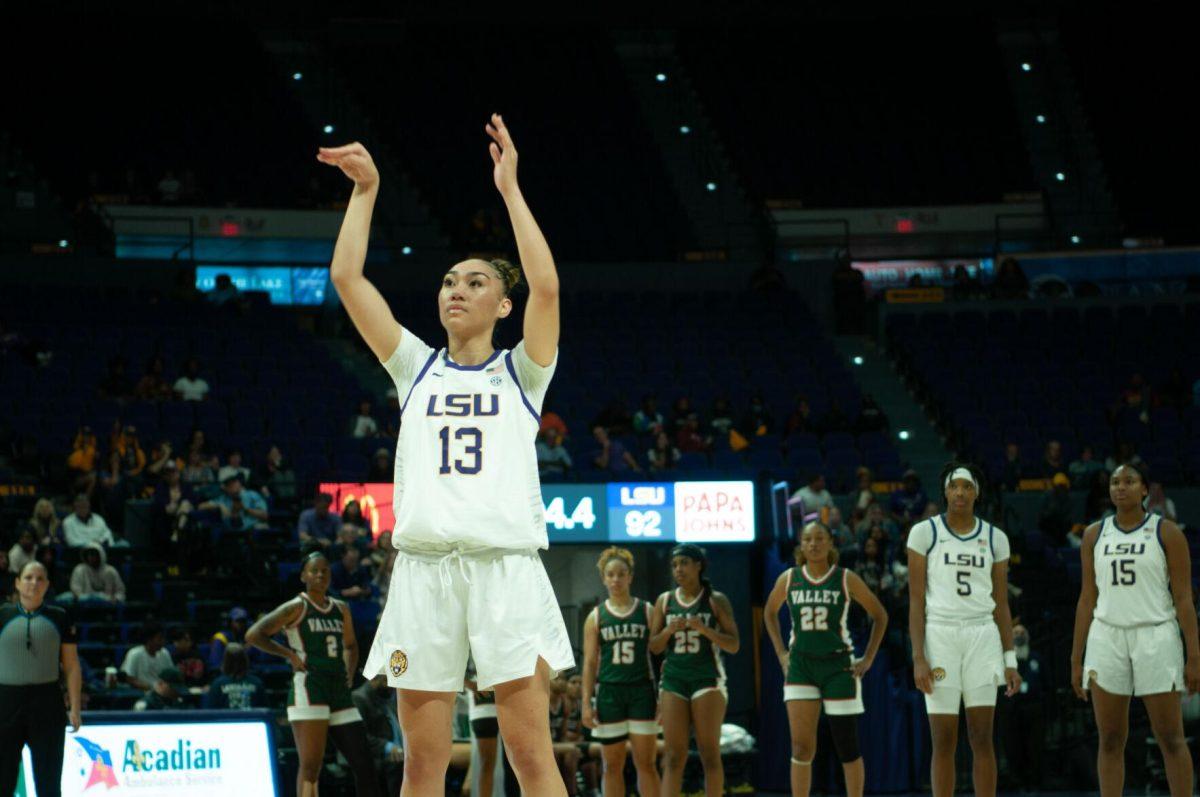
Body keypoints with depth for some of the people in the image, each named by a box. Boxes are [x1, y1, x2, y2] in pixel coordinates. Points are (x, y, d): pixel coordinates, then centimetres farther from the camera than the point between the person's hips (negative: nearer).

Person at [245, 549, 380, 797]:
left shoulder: (341, 609, 17)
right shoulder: (296, 608, -1)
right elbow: (253, 635, -6)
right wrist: (289, 654, -8)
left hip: (340, 692, 7)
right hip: (308, 690, -7)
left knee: (364, 764, 3)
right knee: (311, 766, -11)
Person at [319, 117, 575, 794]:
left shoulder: (520, 373, 11)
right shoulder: (417, 368, 18)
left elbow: (547, 286, -6)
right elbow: (347, 278, 11)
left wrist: (510, 188, -4)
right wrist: (366, 189, 10)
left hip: (506, 566, -2)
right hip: (424, 566, 3)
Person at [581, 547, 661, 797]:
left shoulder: (647, 612, 5)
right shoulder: (596, 617, 7)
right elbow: (590, 663, 5)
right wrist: (586, 703, -2)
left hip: (641, 692, -1)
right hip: (609, 692, 1)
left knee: (646, 763, -3)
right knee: (612, 765, 4)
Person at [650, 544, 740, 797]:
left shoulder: (716, 601, 1)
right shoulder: (665, 601, 10)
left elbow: (734, 645, -3)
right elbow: (654, 647, 11)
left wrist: (703, 628, -17)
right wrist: (669, 630, -10)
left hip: (708, 680, -3)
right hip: (674, 679, 3)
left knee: (709, 753, -5)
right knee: (673, 755, -4)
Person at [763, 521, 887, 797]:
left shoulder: (846, 580, -3)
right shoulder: (788, 579, 2)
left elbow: (880, 615, 7)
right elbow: (770, 612, 20)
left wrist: (868, 659, 1)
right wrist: (781, 653, 11)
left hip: (839, 666, -1)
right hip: (801, 666, 1)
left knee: (847, 747, 2)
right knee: (801, 746, -8)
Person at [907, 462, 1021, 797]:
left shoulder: (995, 538, 9)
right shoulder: (925, 533, 1)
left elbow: (1001, 603, 12)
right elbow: (916, 600, -2)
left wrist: (1010, 660, 6)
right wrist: (918, 658, -9)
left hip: (982, 636, 2)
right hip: (939, 635, -2)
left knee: (982, 738, -1)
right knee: (944, 741, -1)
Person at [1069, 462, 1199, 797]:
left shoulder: (1166, 533, 0)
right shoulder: (1094, 535, 10)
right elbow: (1087, 599, 13)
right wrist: (1076, 660, 9)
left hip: (1156, 637, -3)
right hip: (1107, 638, 3)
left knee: (1171, 739, -2)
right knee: (1110, 740, 3)